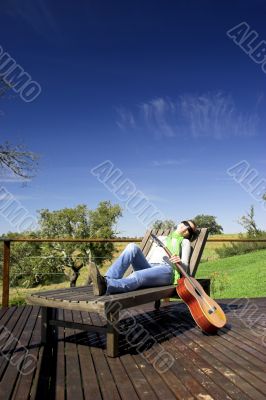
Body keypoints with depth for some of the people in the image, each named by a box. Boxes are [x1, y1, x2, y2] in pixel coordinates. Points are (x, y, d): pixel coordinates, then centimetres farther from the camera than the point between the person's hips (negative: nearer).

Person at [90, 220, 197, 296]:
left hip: (166, 270, -4)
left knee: (138, 276, -37)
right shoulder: (160, 238, 35)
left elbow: (185, 267, 8)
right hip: (148, 267, 4)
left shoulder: (185, 242, 23)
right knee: (132, 246, -25)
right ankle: (108, 279, -42)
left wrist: (180, 262, -15)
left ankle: (105, 286, -62)